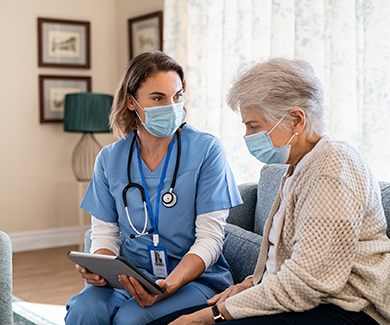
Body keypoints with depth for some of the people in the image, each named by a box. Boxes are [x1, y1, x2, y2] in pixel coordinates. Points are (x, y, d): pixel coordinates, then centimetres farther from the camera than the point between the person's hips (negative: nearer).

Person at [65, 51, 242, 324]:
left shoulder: (206, 150, -6)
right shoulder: (110, 159, 5)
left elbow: (210, 239, -9)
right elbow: (104, 233, 9)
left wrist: (169, 286, -25)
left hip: (195, 278, -2)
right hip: (130, 276, 3)